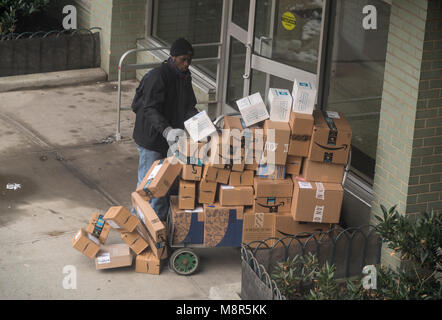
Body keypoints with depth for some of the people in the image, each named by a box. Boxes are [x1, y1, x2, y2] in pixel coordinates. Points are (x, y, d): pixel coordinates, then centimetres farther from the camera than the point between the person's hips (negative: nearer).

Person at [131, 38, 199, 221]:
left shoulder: (185, 76, 7)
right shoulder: (158, 76, -21)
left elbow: (188, 108, 10)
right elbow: (150, 110, -27)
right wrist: (166, 130, -41)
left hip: (170, 138, 8)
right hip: (151, 139, -8)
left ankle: (161, 219, 28)